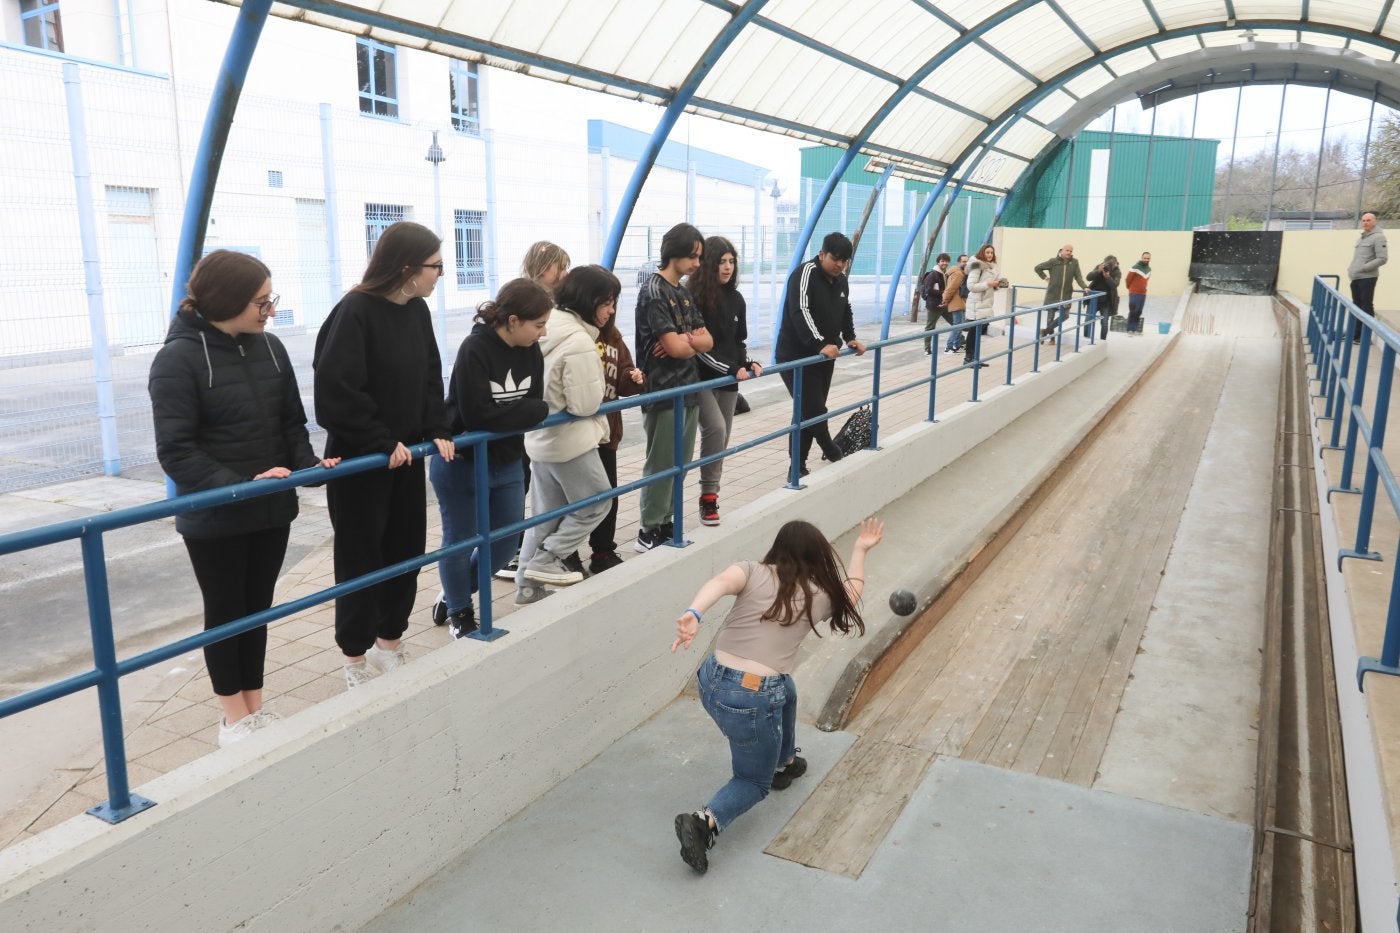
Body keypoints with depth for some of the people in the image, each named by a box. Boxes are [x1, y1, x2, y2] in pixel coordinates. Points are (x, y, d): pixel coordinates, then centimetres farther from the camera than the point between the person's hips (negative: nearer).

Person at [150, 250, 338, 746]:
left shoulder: (269, 348, 1)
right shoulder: (178, 359, -15)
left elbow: (292, 423, 8)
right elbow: (175, 451, -18)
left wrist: (308, 463, -11)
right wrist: (240, 486, -28)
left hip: (272, 511, 5)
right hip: (214, 518, -5)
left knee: (258, 608, 16)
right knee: (225, 612, 10)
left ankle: (256, 706, 32)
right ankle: (234, 717, 27)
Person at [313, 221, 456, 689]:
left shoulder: (417, 311, 3)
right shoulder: (355, 312, -19)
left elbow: (429, 378, 10)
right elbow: (335, 392, -23)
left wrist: (437, 431, -3)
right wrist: (382, 443, -20)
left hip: (406, 456, 7)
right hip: (359, 460, -7)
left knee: (407, 551, 14)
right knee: (361, 560, 6)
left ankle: (390, 642, 33)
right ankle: (356, 658, 23)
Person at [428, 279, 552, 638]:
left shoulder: (532, 352, -3)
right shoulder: (475, 350, -23)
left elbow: (533, 406, -4)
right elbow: (478, 413, -28)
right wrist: (535, 410, -23)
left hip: (507, 464, 7)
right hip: (461, 464, -7)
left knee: (507, 541, 14)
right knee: (459, 541, 9)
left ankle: (453, 597, 36)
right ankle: (459, 612, 32)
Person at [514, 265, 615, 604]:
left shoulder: (547, 328, 2)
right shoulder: (579, 341, -24)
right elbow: (586, 404, -20)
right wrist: (596, 386, -3)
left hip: (540, 436, 9)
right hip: (569, 440, -9)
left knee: (545, 513, 16)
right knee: (596, 502, 10)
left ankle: (528, 585, 22)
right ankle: (545, 561, 8)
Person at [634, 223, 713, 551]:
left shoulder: (683, 292, 14)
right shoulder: (653, 292, -12)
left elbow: (708, 341, 9)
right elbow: (675, 348, -18)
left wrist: (684, 339, -11)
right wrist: (693, 342, 2)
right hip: (663, 393, -8)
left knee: (681, 463, 12)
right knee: (661, 464, -1)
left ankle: (666, 523, 22)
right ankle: (649, 531, 9)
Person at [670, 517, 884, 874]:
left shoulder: (752, 571, 2)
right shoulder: (819, 596, 3)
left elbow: (721, 582, -21)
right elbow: (851, 592, 25)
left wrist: (692, 615, -37)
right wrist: (860, 550, 36)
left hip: (711, 683, 5)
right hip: (753, 700, -4)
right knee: (754, 781, 18)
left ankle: (783, 762, 52)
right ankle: (705, 821, -9)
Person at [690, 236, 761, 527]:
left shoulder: (736, 298, 9)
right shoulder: (693, 297, -11)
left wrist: (748, 363, -4)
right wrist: (732, 369, -18)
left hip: (729, 381, 6)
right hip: (701, 379, -6)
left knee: (722, 440, 7)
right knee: (715, 429, -23)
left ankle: (711, 496, 17)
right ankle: (708, 496, -12)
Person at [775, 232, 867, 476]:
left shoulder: (842, 281, 10)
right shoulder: (805, 273, -16)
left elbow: (845, 312, 25)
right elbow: (800, 312, -28)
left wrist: (850, 338, 8)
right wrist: (821, 344, -36)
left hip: (824, 357, 8)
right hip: (796, 357, -8)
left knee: (810, 412, 9)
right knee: (814, 411, -11)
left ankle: (798, 467, 16)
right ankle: (834, 454, 11)